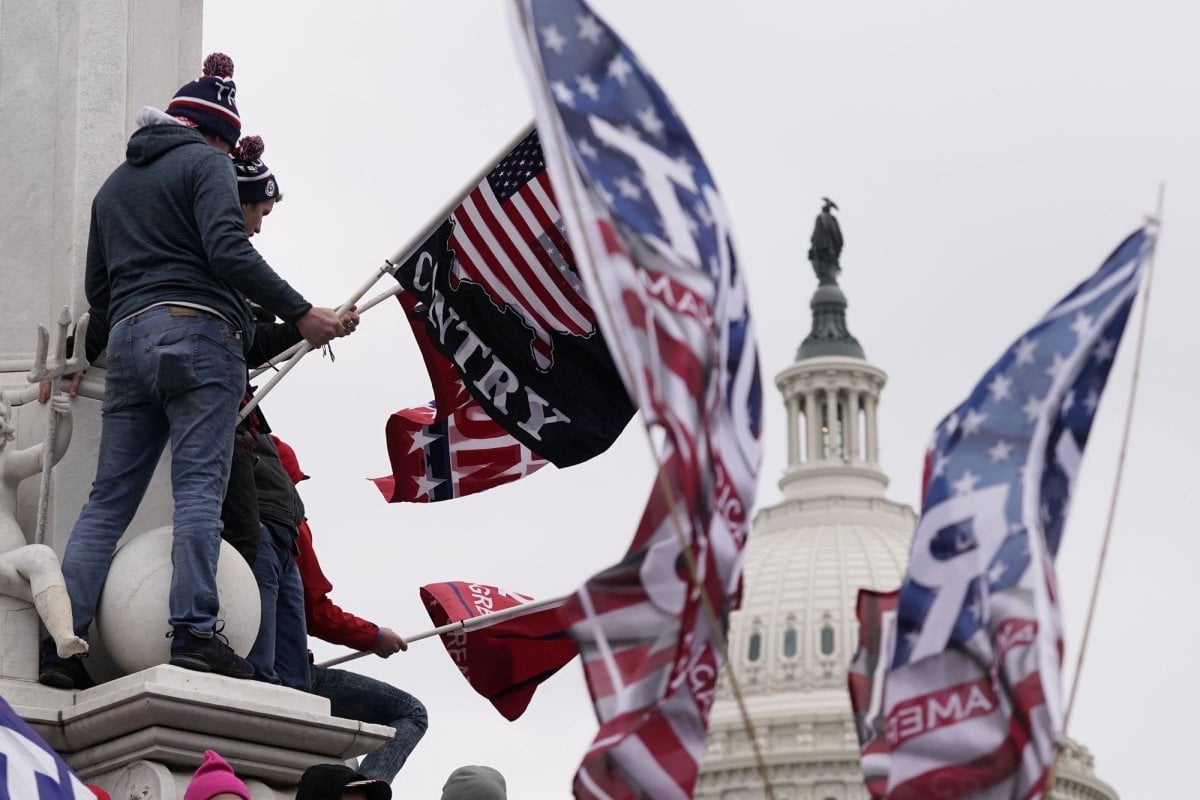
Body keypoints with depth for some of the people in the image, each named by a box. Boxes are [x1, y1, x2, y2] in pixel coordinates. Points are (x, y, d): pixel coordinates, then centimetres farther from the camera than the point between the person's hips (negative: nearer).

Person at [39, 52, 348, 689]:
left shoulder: (114, 185, 27)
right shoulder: (204, 163, 4)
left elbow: (96, 289, 26)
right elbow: (227, 250, -12)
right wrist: (300, 313, -11)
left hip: (127, 340, 7)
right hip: (198, 334, -6)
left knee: (107, 499, 3)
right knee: (199, 487, -13)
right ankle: (194, 632, -25)